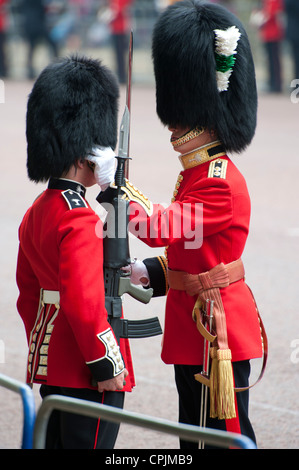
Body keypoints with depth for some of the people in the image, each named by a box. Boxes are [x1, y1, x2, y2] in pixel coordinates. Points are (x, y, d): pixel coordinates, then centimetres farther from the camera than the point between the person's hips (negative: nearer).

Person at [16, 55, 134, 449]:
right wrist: (106, 366, -19)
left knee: (56, 443, 13)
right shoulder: (80, 221, -19)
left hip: (50, 364, 10)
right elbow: (85, 302, -24)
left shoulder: (36, 213, 12)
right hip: (86, 371, -10)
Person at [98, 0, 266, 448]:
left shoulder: (222, 184, -20)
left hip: (219, 330, -10)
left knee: (226, 430, -3)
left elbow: (164, 227, -28)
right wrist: (150, 273, 7)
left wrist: (118, 190, -18)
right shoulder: (194, 175, 13)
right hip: (190, 328, 10)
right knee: (194, 432, 17)